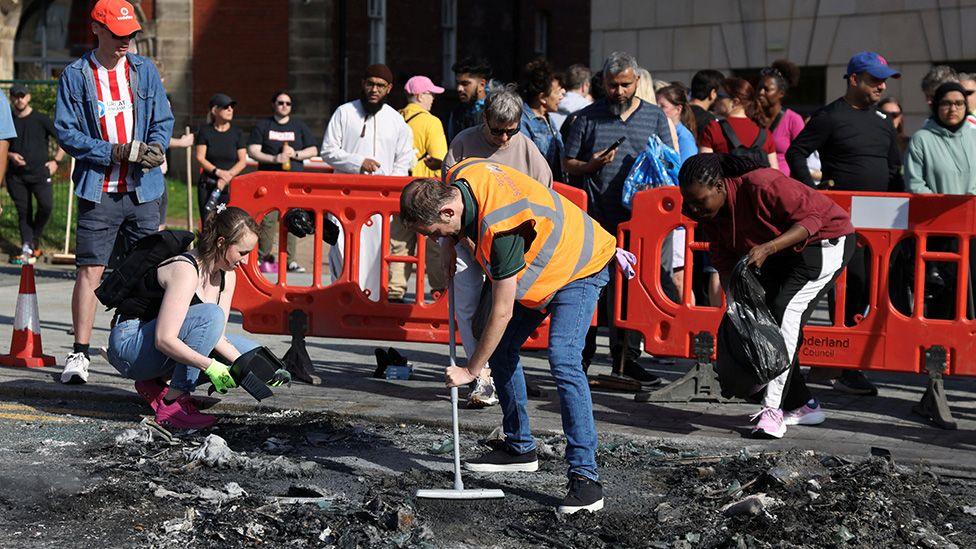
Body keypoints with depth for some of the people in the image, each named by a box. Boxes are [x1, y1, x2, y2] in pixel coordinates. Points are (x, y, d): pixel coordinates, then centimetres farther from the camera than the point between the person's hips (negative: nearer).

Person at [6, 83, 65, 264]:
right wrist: (10, 156, -4)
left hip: (40, 172, -2)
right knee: (23, 212, 2)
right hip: (16, 175, 2)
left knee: (46, 205, -19)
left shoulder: (41, 119, 3)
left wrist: (56, 161, 1)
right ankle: (27, 248, 4)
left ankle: (34, 241, 1)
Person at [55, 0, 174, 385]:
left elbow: (164, 120, 12)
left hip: (143, 190, 3)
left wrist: (155, 147, -11)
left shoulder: (144, 70, 9)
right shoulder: (76, 76, 0)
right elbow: (66, 133, -5)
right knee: (89, 271, -6)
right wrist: (119, 152, -14)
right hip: (98, 192, -3)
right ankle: (80, 354, 0)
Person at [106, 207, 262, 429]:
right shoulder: (186, 271, -26)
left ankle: (157, 383, 4)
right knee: (210, 315, -30)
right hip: (129, 343, -9)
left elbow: (217, 337, -1)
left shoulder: (227, 276, 1)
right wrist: (210, 366, -35)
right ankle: (171, 404, -25)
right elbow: (164, 340, -32)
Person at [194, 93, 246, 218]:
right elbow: (200, 158, -1)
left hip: (231, 186, 0)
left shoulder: (237, 132, 7)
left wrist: (228, 175, -12)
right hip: (208, 185, 0)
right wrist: (217, 171, -15)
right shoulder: (205, 131, 5)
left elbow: (243, 161, 3)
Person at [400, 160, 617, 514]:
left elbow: (502, 312, -30)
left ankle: (585, 477, -25)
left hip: (580, 269, -10)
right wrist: (449, 244, -2)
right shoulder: (457, 178, -15)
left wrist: (471, 370, -21)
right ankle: (520, 448, 21)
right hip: (541, 264, 10)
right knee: (502, 348, 7)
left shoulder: (500, 227, -38)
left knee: (563, 360, -24)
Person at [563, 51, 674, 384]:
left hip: (638, 220, 2)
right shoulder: (588, 117, 9)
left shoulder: (655, 117, 13)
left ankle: (626, 359, 11)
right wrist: (592, 165, -9)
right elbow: (568, 164, 11)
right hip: (596, 219, -1)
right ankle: (580, 359, 6)